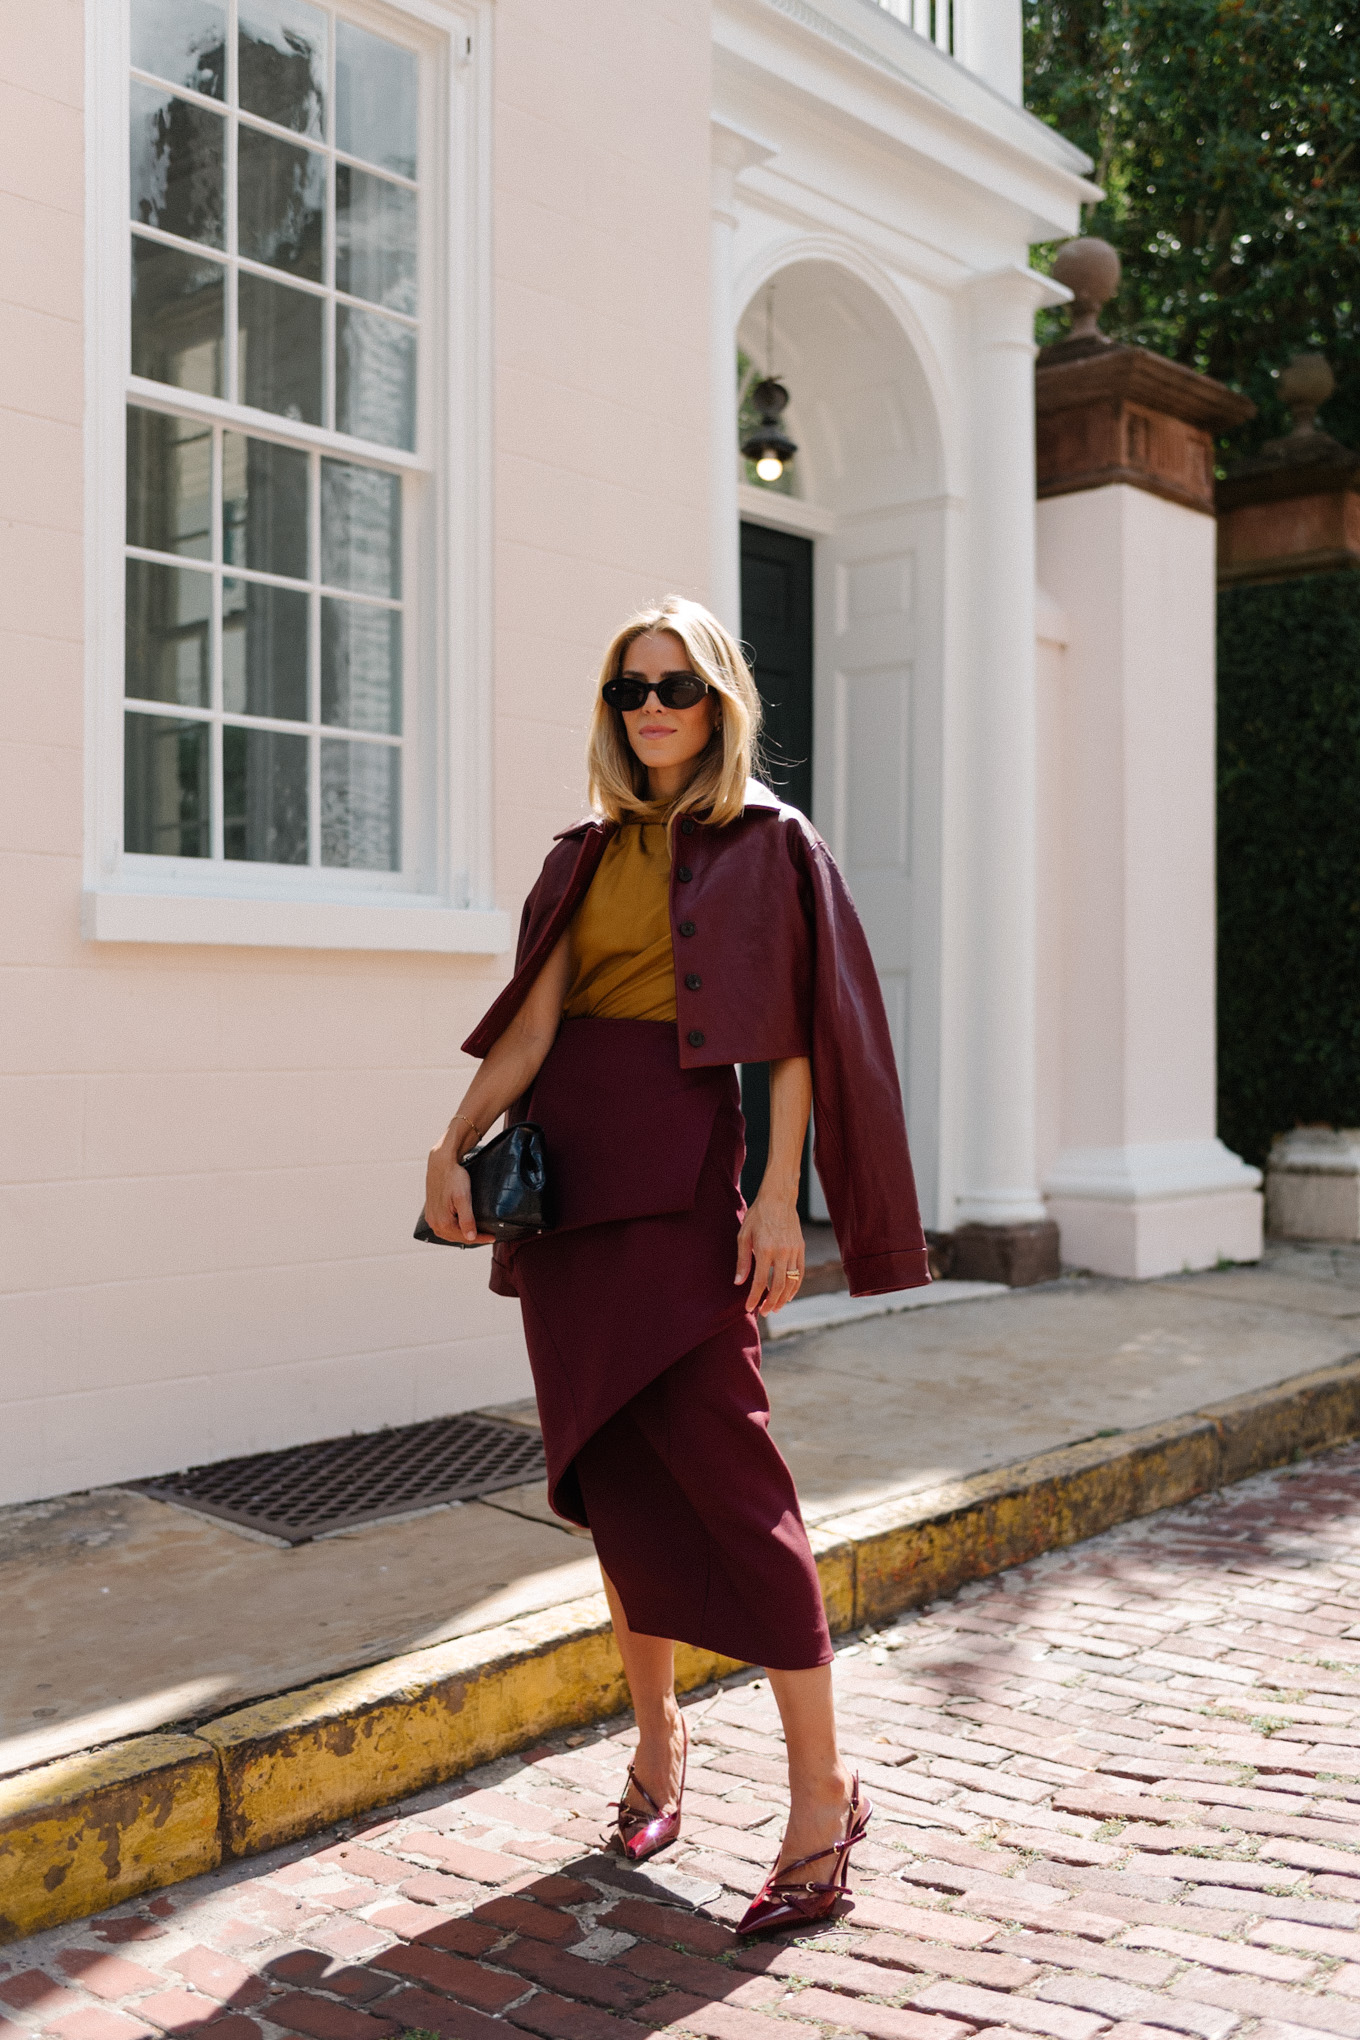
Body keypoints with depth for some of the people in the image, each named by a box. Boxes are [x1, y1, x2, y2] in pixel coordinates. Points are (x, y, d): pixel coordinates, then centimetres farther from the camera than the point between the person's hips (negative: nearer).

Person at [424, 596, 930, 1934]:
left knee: (717, 1465, -9)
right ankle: (656, 1735, 25)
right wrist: (454, 1147, -8)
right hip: (569, 1170, 5)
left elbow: (795, 1035, -4)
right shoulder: (589, 855, 14)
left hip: (683, 1171, -5)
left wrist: (778, 1195, -13)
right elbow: (532, 1020, 5)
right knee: (612, 1469, 8)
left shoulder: (769, 844, 2)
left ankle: (822, 1788, 0)